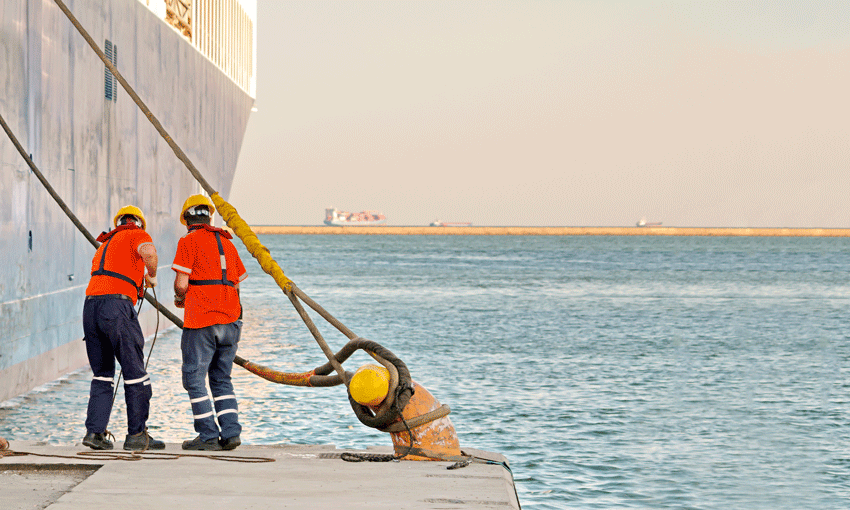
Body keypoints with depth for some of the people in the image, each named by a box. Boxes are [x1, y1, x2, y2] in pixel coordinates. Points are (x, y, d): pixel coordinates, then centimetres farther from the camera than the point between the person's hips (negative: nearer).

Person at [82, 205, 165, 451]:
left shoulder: (106, 244, 30)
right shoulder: (137, 235, 8)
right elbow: (148, 251, -15)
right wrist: (152, 276, 3)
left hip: (90, 306, 7)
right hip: (117, 305, -7)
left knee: (102, 375, 15)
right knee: (135, 373, 3)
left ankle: (94, 431, 4)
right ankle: (137, 435, 7)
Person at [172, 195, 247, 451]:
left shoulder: (189, 241, -3)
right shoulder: (227, 243, 16)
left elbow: (181, 284, -9)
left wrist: (180, 298, 13)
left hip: (201, 323, -6)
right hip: (230, 319, 6)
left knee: (194, 378, 1)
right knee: (221, 379, 14)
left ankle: (208, 436, -2)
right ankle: (231, 432, 4)